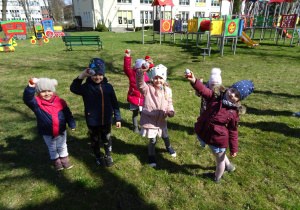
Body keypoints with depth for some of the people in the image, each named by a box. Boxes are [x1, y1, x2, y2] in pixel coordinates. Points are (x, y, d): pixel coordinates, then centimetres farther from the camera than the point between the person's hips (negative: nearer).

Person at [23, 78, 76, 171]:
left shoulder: (60, 101, -10)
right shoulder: (37, 103, -14)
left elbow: (67, 114, -3)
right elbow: (27, 99, -35)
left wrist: (72, 124, -5)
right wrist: (30, 88, -50)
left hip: (61, 131, 1)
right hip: (47, 133, -1)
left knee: (62, 147, 21)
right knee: (52, 148, 20)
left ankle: (64, 159, 42)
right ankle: (56, 161, 41)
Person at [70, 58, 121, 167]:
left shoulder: (108, 87, -5)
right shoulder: (86, 87, -13)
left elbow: (114, 103, 1)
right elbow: (74, 88, -34)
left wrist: (118, 118, 4)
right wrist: (81, 76, -46)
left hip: (106, 121, 2)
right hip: (92, 121, -1)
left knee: (107, 139, 20)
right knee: (95, 140, 19)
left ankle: (108, 155, 44)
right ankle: (98, 156, 44)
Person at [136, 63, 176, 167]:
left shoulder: (167, 90, -2)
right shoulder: (148, 88, -14)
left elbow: (169, 103, 7)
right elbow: (140, 85, -35)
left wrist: (170, 111, -12)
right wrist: (141, 72, -51)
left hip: (162, 120, 4)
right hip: (149, 119, -4)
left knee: (165, 137, 24)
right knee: (152, 140, 7)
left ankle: (169, 147, 59)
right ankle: (151, 156, 34)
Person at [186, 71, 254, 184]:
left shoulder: (234, 112, -16)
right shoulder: (216, 96, -10)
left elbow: (233, 131, -10)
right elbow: (204, 90, -27)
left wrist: (233, 149, -5)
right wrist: (194, 81, -45)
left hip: (218, 138, -5)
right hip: (205, 132, 5)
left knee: (220, 158, 20)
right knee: (217, 153, 30)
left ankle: (217, 178, 48)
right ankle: (229, 166, 60)